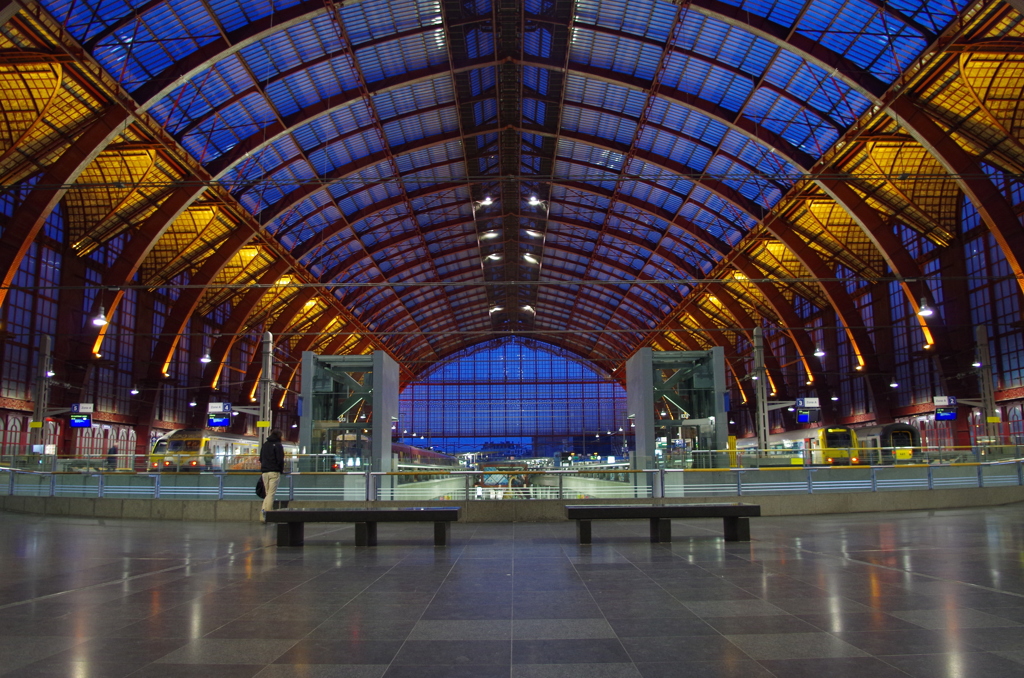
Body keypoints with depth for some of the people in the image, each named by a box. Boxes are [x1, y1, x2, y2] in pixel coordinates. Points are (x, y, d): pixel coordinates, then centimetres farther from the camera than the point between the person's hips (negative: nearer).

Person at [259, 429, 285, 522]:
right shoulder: (278, 445, -6)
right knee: (271, 494, -4)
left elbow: (260, 459, 17)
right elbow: (280, 460, -10)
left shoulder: (264, 445, 15)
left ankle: (263, 511, -6)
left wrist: (263, 468, 17)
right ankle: (267, 514, -9)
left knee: (267, 493, 12)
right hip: (274, 472, -6)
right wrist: (281, 470, 3)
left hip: (264, 472, 6)